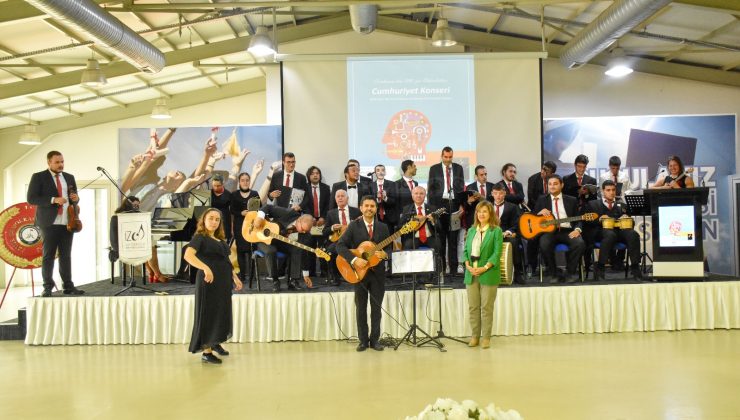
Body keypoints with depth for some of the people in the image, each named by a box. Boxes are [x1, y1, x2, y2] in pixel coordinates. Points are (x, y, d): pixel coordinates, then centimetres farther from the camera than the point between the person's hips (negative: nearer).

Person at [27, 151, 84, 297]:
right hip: (50, 223, -4)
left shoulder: (69, 177, 15)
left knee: (66, 255, 6)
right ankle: (48, 287, 8)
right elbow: (31, 198, -8)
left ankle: (68, 286, 9)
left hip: (68, 222, 4)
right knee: (48, 256, 1)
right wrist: (53, 200, -19)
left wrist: (76, 198, -2)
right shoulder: (38, 177, 0)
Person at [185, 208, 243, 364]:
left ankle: (215, 343, 35)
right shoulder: (200, 237, -8)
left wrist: (235, 277, 19)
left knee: (221, 313, 16)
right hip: (209, 280, -8)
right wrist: (205, 268, -37)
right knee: (209, 313, -2)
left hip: (224, 281, 8)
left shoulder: (220, 239, 16)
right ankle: (206, 352, 8)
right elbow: (188, 255, -25)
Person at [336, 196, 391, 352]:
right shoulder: (354, 226, -3)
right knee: (361, 308, 6)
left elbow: (389, 247, 8)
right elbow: (340, 245, -11)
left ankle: (375, 339, 18)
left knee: (376, 307, 7)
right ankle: (363, 340, 17)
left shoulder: (383, 227, 6)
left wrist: (384, 254, -16)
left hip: (377, 272, 2)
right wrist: (354, 260, -23)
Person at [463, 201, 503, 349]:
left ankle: (486, 337, 9)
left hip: (488, 274, -4)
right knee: (473, 306, 6)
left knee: (487, 307, 0)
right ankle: (475, 336, 16)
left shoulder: (496, 231, -1)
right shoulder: (471, 230, 14)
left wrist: (485, 268, -17)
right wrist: (468, 265, -4)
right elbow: (465, 250, 13)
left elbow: (497, 253, -8)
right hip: (471, 274, 4)